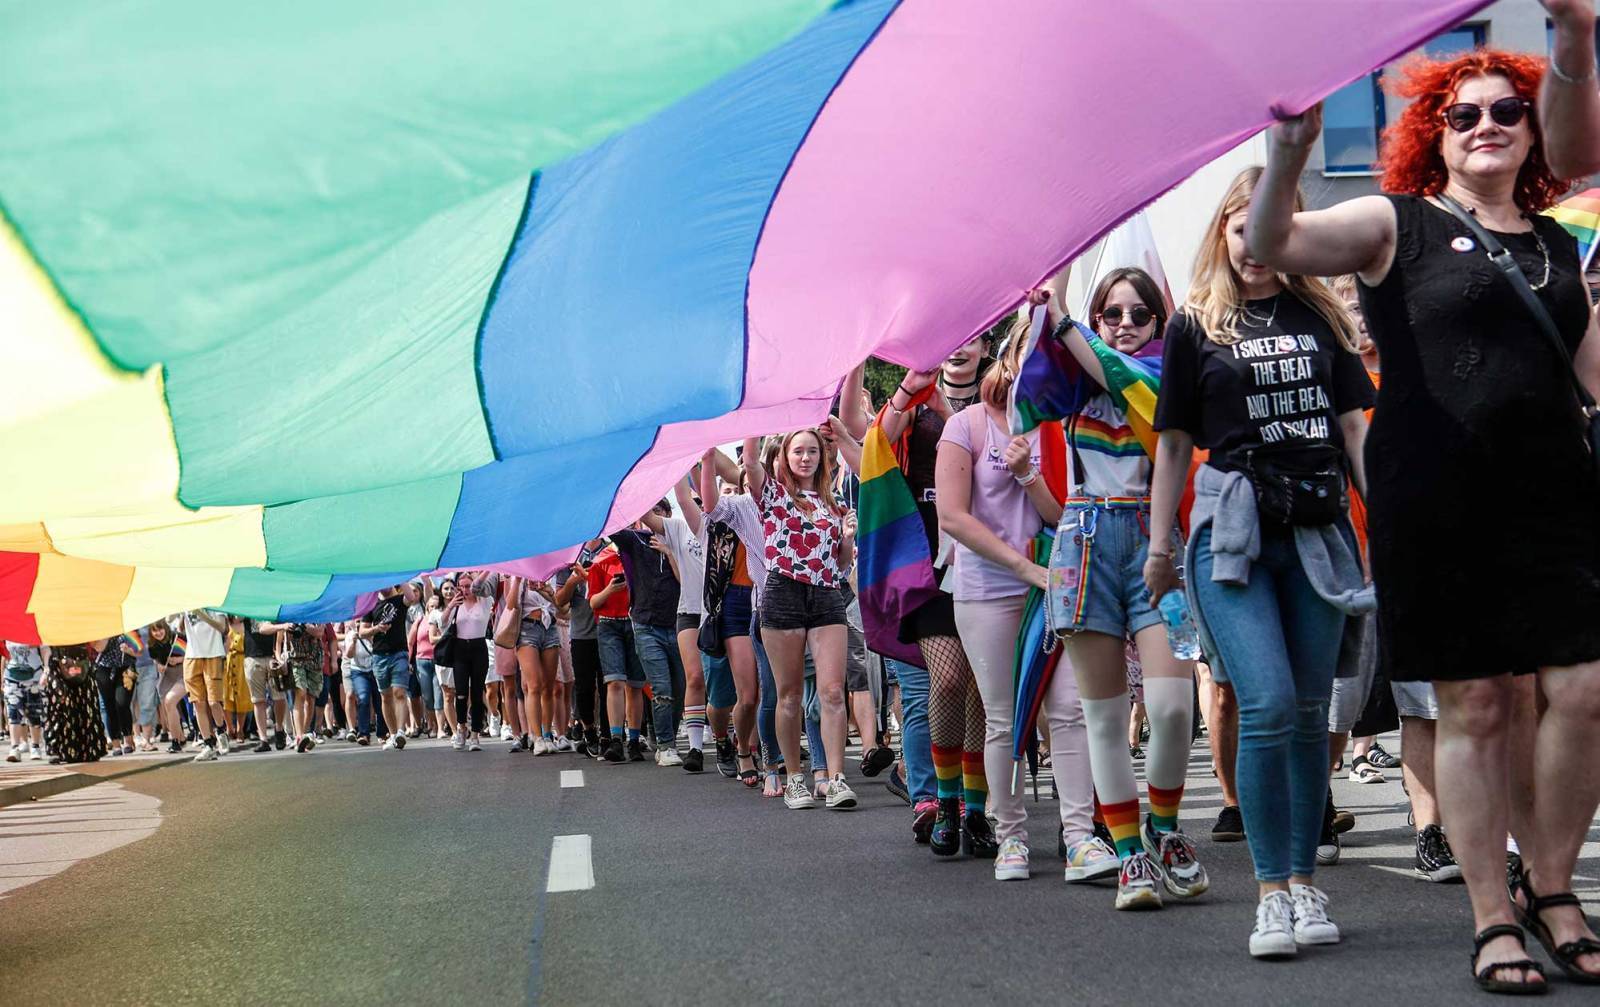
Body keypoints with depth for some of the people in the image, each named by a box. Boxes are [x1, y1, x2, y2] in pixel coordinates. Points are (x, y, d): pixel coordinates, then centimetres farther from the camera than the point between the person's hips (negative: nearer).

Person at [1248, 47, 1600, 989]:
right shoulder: (1397, 223, 2)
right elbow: (1272, 242, -12)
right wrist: (1286, 159, -29)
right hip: (1437, 503, -4)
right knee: (1474, 705, 1)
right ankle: (1494, 919, 12)